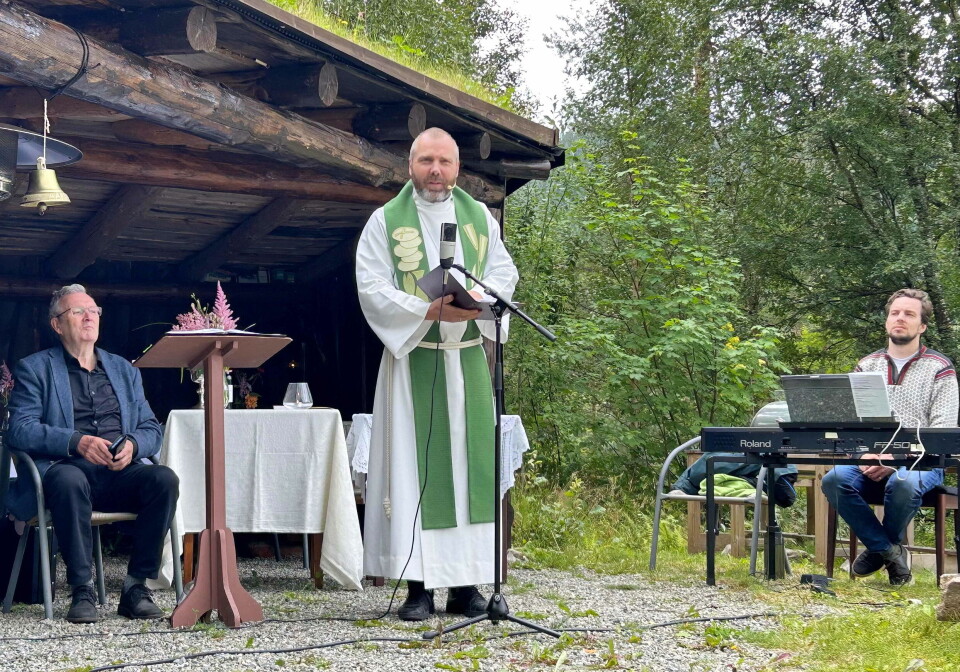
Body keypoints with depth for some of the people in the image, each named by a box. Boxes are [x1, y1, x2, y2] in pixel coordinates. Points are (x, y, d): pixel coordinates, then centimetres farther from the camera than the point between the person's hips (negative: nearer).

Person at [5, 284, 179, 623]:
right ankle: (81, 591, -30)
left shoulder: (124, 370, 23)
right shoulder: (34, 369, 10)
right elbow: (20, 429, -5)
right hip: (64, 468, -4)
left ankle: (136, 587, -22)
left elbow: (152, 429, 17)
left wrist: (132, 445, -8)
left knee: (164, 479, -28)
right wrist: (77, 442, -20)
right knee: (70, 481, -39)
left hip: (119, 473, 4)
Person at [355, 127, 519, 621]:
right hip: (413, 358, -3)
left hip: (468, 359, 3)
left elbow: (504, 270, 8)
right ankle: (418, 585, -6)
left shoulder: (479, 217, 12)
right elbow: (372, 289, -7)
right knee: (415, 465, -6)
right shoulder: (386, 221, 1)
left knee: (470, 463, 1)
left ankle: (466, 585, 5)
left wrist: (477, 298, -14)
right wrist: (430, 310, -19)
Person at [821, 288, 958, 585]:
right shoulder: (867, 366, 15)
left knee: (903, 483, -39)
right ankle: (890, 551, -15)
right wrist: (864, 455, -14)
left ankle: (878, 548, -7)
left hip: (919, 463, -3)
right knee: (835, 480, -30)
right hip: (870, 463, 3)